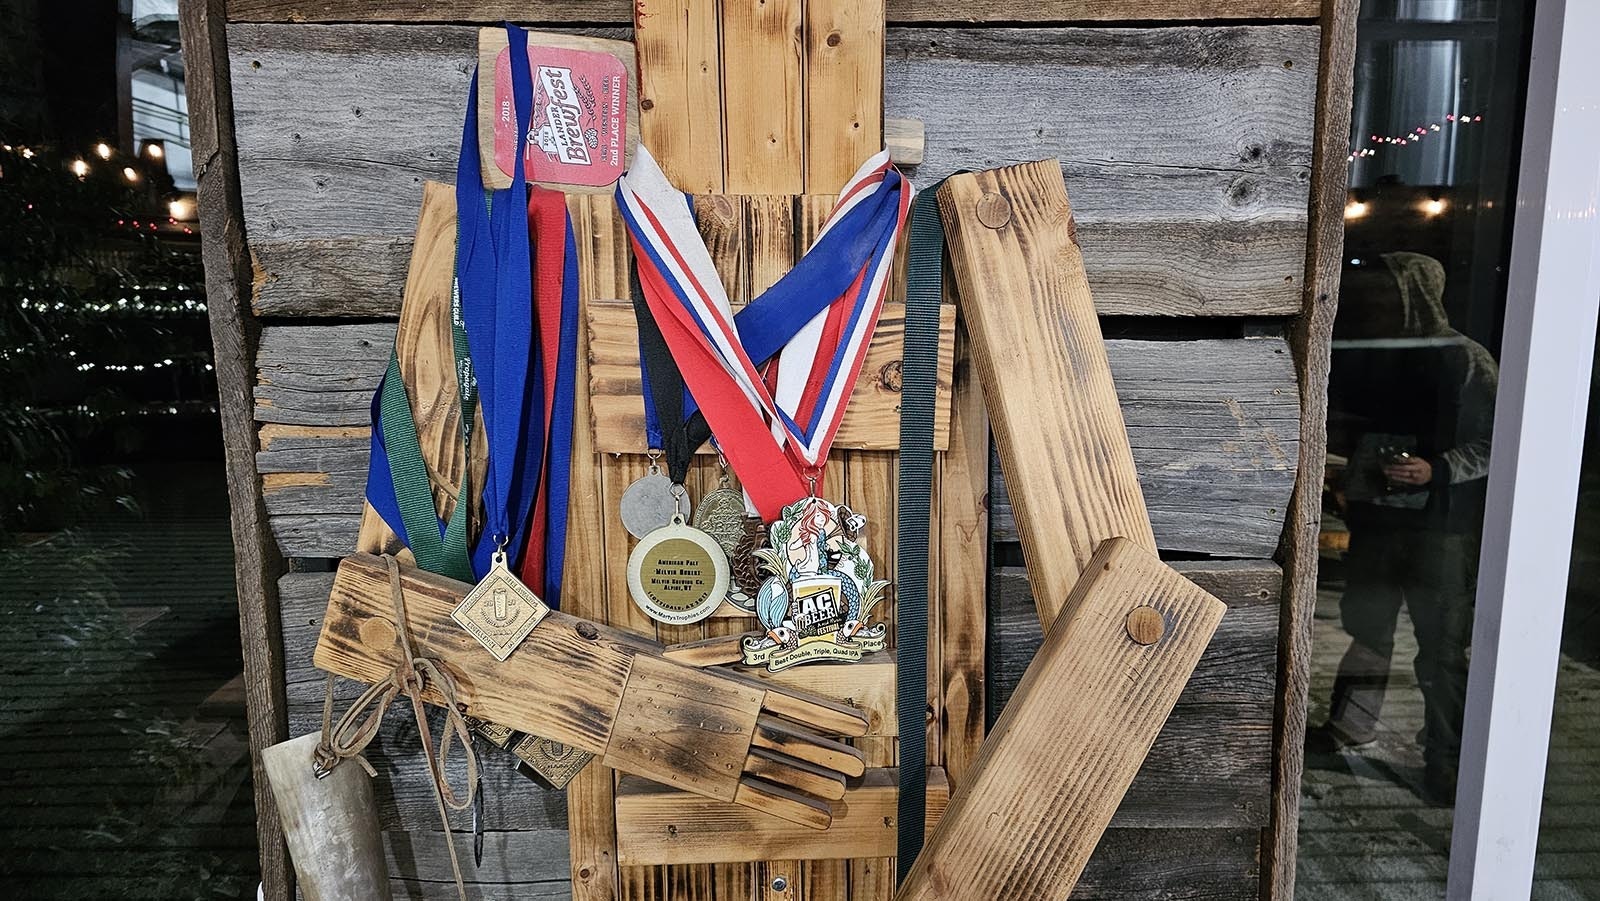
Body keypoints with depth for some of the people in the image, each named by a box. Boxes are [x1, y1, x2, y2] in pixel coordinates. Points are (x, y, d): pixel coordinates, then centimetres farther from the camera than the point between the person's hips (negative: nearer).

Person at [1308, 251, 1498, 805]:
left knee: (1441, 649, 2)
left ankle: (1445, 760, 15)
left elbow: (1493, 445, -10)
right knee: (1368, 627, 18)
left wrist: (1436, 471, -23)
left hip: (1441, 528, -5)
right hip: (1375, 520, 5)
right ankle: (1351, 725, 35)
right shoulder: (1368, 358, 4)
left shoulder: (1465, 362, -11)